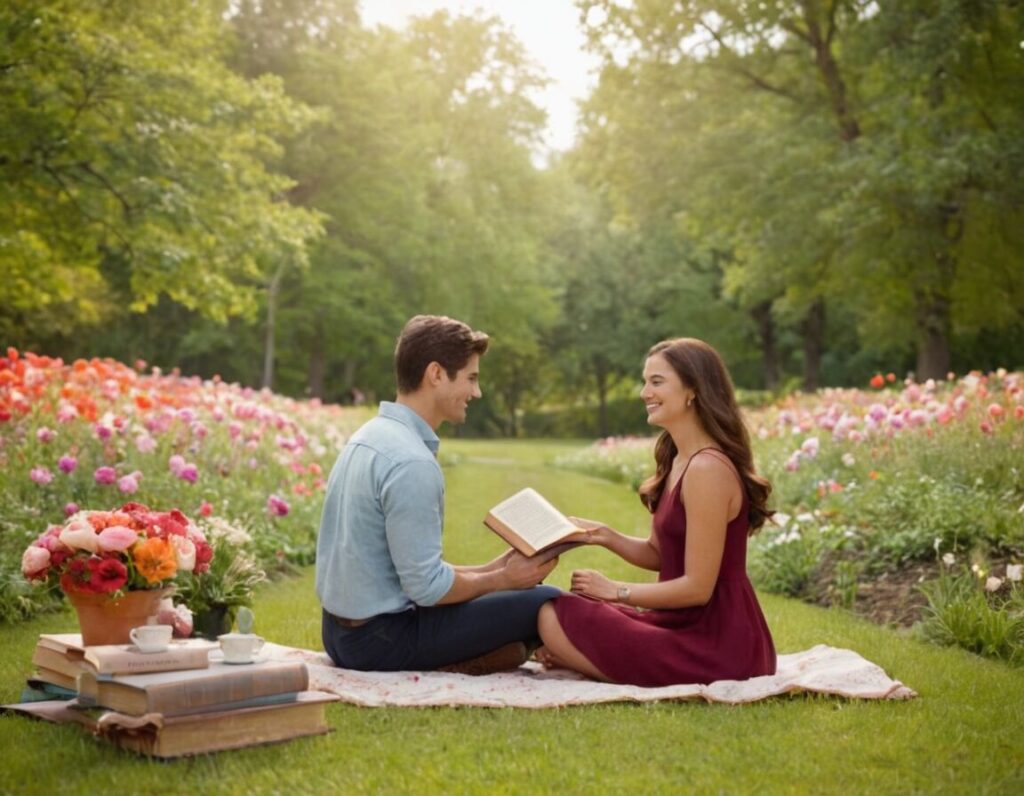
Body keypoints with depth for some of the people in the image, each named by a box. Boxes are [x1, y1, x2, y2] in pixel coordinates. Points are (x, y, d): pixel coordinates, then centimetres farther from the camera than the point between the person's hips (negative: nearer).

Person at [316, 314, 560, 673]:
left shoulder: (369, 436, 8)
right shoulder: (412, 462, -22)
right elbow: (426, 586, -22)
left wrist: (489, 569, 11)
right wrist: (502, 579, -7)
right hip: (381, 640, -10)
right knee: (547, 603, -10)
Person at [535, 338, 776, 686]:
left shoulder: (707, 468, -20)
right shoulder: (677, 460, 9)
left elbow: (698, 586, -20)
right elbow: (659, 554, 15)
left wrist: (616, 591, -9)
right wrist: (607, 537, -3)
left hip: (720, 642, -10)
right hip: (689, 625, 10)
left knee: (557, 618, -17)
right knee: (558, 611, 14)